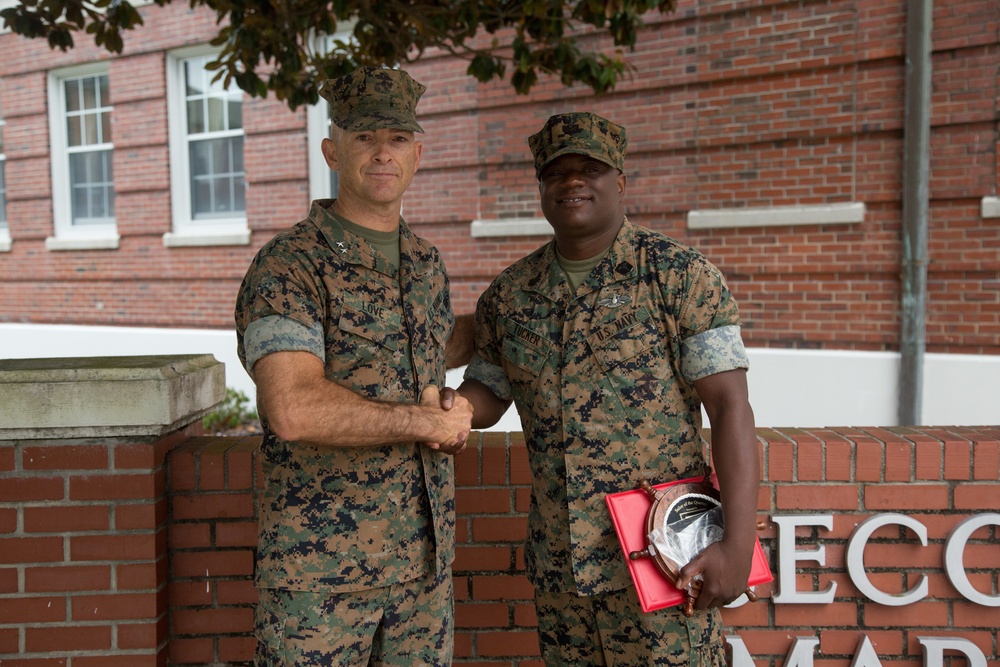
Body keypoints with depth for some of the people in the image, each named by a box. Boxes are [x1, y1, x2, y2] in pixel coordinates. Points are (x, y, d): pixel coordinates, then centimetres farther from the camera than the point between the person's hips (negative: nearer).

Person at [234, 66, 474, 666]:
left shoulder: (428, 263, 10)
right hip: (321, 567, -6)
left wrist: (456, 412, 3)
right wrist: (427, 420, -15)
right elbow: (295, 411, -25)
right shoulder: (289, 265, -12)